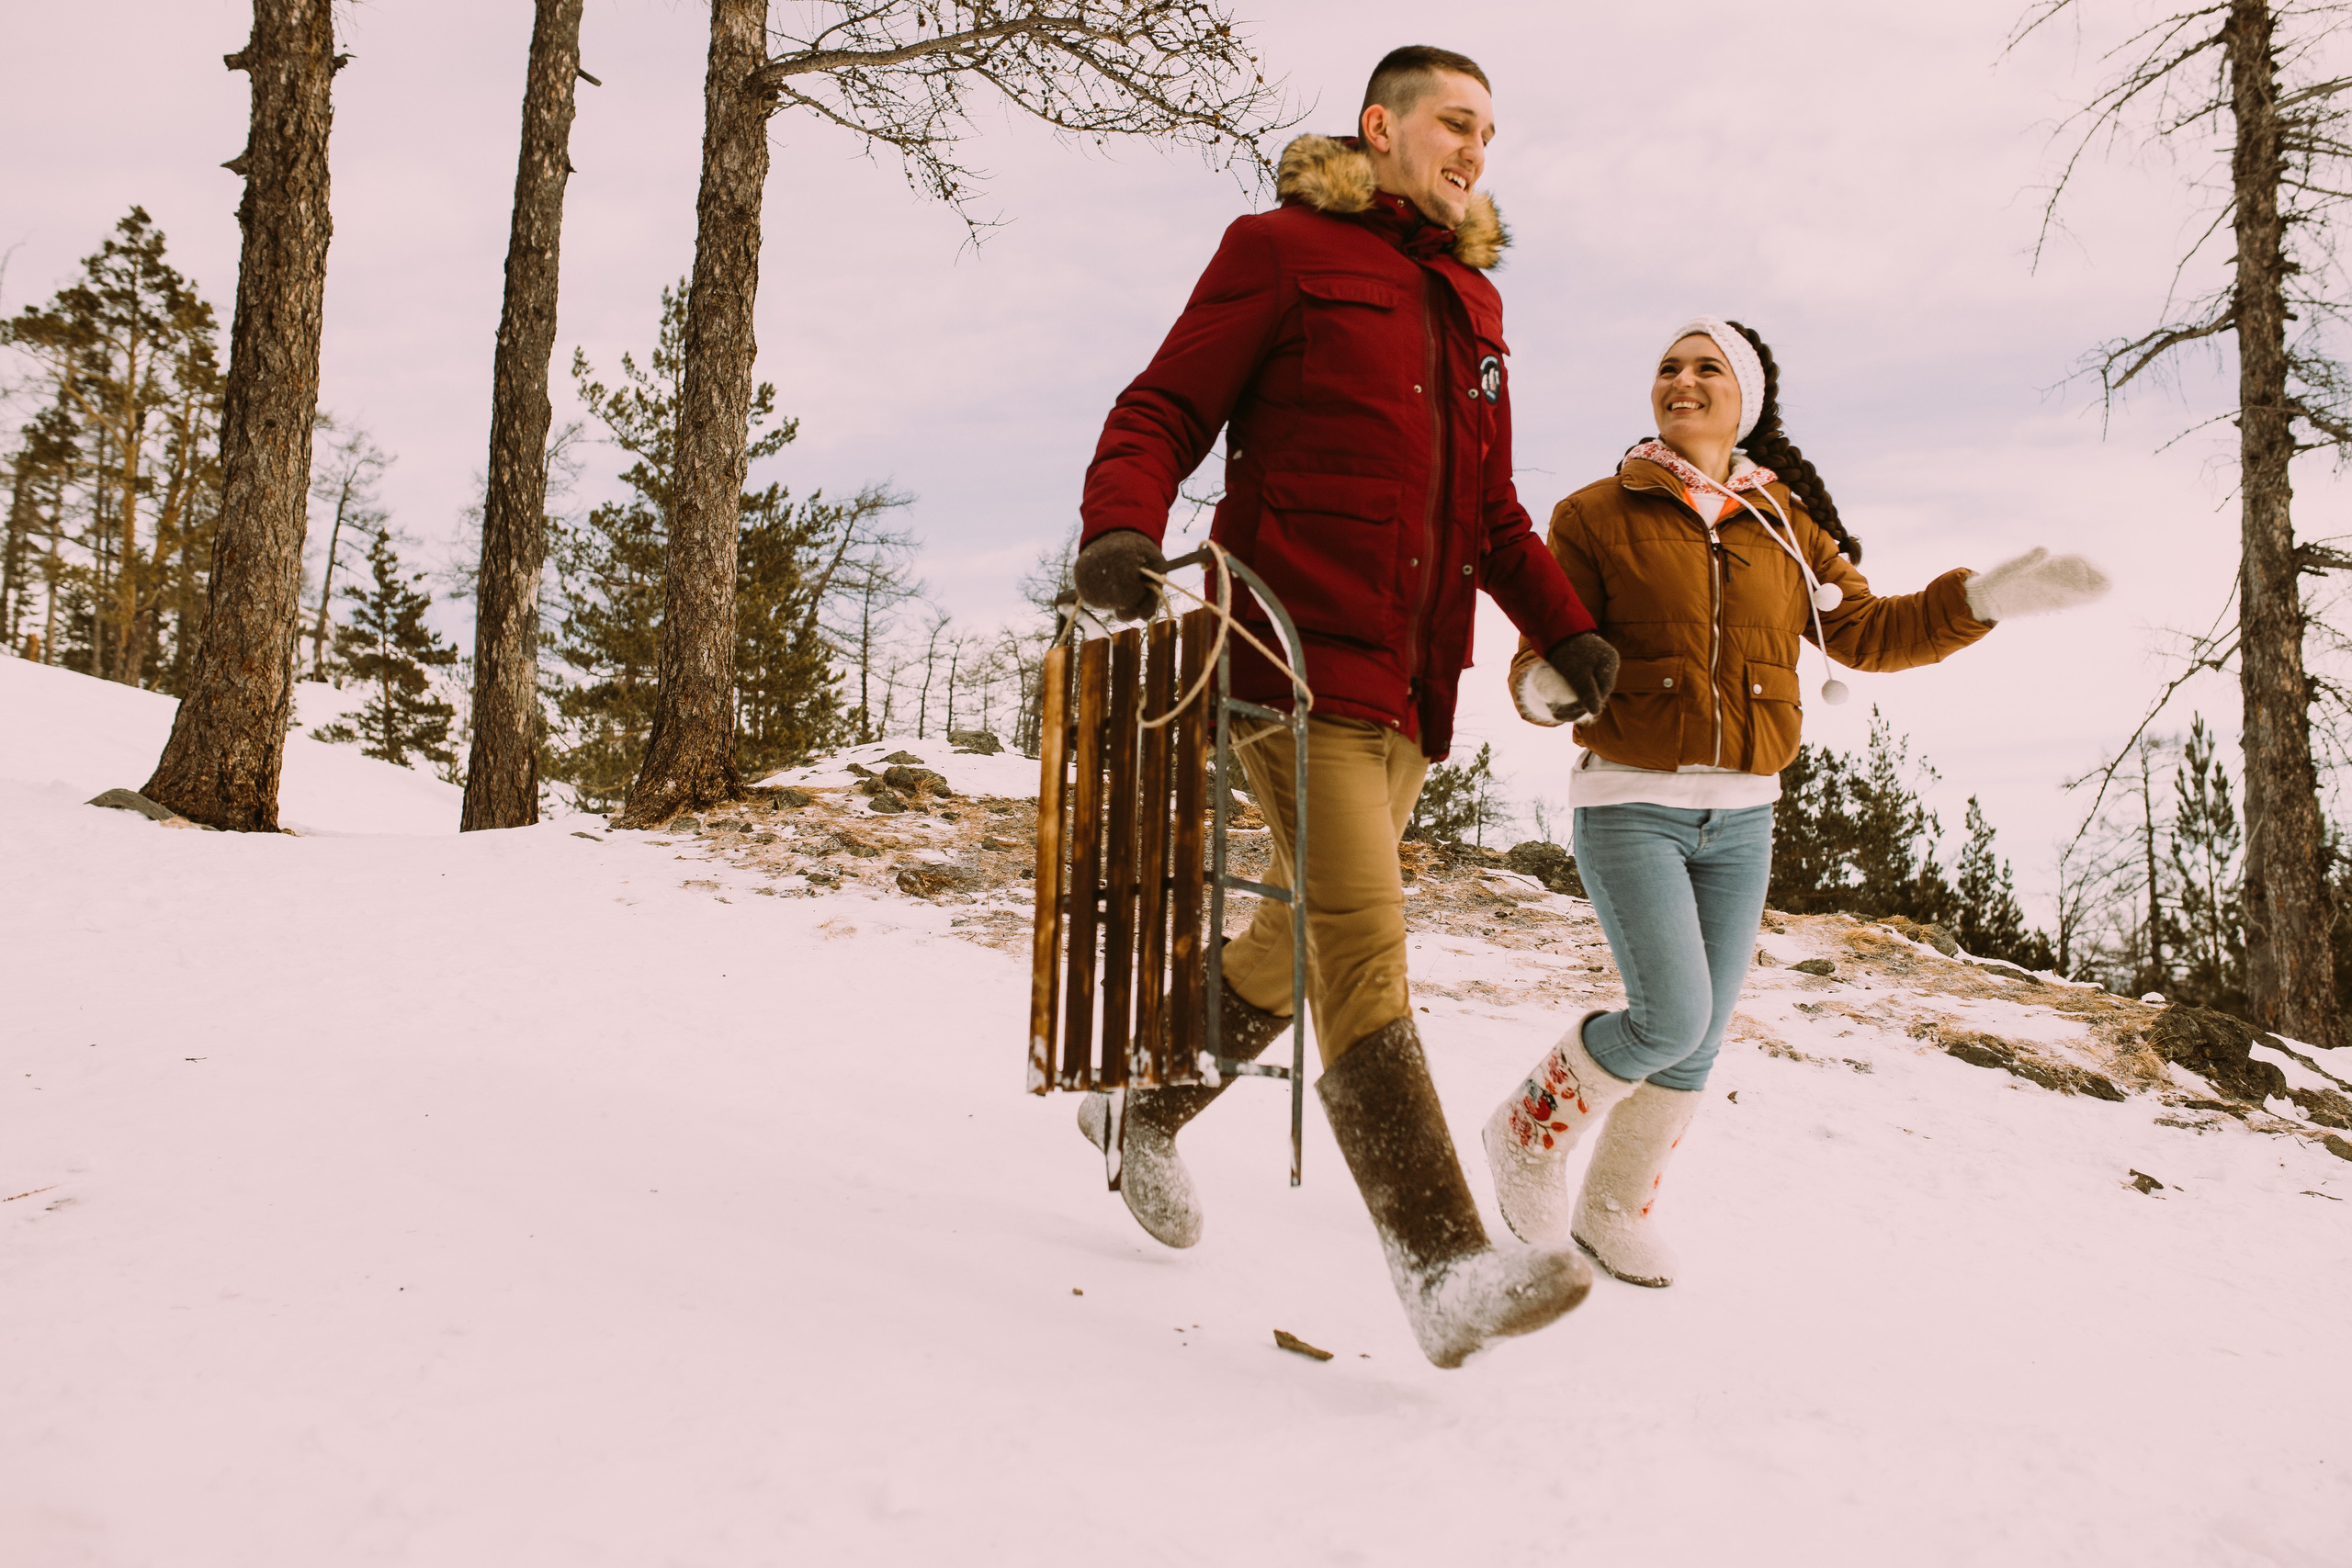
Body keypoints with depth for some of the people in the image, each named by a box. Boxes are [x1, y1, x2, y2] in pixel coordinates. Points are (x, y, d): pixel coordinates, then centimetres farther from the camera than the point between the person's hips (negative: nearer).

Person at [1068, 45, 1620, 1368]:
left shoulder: (1474, 300, 23)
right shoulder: (1283, 247, 3)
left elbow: (1491, 508, 27)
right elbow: (1163, 413, -4)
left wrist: (1564, 626, 13)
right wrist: (1121, 527, -24)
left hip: (1411, 684, 8)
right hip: (1299, 653, -7)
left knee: (1303, 940, 14)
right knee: (1363, 943, -15)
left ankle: (1148, 1110, 36)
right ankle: (1447, 1264, -17)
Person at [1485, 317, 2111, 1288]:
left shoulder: (1784, 524, 10)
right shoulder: (1597, 515, -1)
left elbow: (1864, 634, 12)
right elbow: (1544, 653, -6)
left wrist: (1986, 597, 0)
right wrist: (1545, 688, -29)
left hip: (1742, 816, 4)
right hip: (1630, 805, -4)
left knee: (1699, 1041, 7)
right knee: (1673, 1020, -15)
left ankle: (1616, 1209, 27)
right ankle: (1530, 1131, 11)